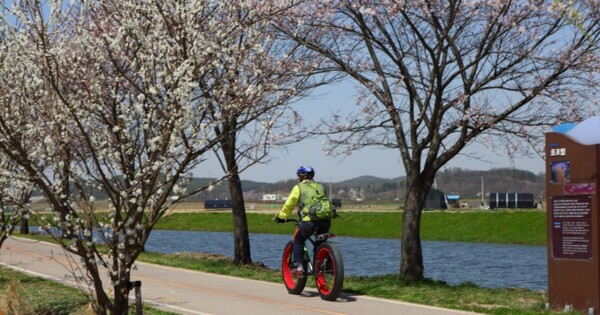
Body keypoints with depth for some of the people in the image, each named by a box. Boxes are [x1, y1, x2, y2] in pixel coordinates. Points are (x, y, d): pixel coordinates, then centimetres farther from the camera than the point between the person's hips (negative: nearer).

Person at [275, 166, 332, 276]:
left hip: (309, 220, -4)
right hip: (326, 220, 4)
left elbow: (289, 205, 10)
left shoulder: (298, 187, 10)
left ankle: (298, 267, 6)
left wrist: (281, 216, 25)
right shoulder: (320, 186, 25)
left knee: (298, 241, 15)